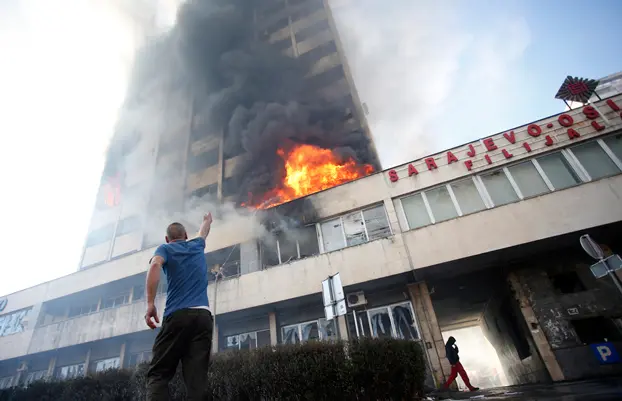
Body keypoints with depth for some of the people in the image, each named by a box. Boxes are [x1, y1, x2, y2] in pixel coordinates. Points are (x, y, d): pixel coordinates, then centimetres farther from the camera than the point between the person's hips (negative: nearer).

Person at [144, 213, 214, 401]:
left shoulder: (165, 249, 13)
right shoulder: (196, 246, 23)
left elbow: (155, 265, -11)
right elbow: (203, 232, 47)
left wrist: (150, 303, -14)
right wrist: (207, 220, 68)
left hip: (178, 315, -3)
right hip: (203, 315, 3)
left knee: (158, 374, 1)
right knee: (196, 379, 0)